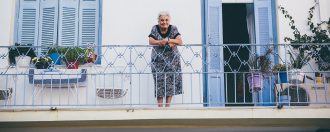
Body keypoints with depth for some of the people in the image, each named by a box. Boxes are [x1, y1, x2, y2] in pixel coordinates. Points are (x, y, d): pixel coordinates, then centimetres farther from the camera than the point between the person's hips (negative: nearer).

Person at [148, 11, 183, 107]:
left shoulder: (173, 29, 1)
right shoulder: (155, 29, 2)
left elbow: (180, 41, -10)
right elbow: (151, 41, -12)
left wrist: (167, 40, -22)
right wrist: (165, 42, -24)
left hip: (172, 60, 1)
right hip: (158, 60, 0)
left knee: (171, 81, -3)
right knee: (159, 82, -7)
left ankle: (167, 106, 4)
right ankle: (160, 106, -3)